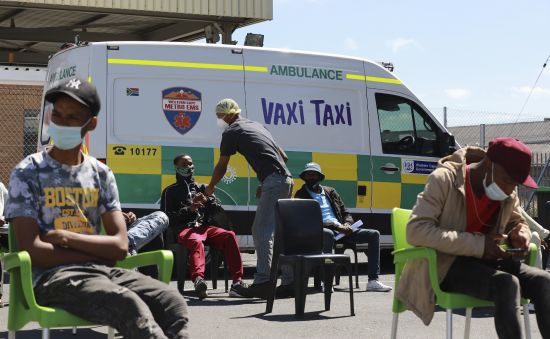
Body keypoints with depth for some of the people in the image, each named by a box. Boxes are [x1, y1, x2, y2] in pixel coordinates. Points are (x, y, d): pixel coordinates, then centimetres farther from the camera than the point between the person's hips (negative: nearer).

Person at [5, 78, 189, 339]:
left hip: (101, 271, 5)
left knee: (171, 302, -24)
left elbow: (120, 246, 4)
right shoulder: (28, 173, 2)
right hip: (53, 278, -5)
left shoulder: (101, 174, 14)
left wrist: (64, 237, -8)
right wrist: (97, 252, -5)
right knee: (131, 307, -34)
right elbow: (31, 251, -9)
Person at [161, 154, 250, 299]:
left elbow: (218, 209, 21)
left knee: (229, 235, -29)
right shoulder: (170, 191, 19)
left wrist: (207, 201, 0)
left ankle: (237, 282, -37)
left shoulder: (202, 188, 30)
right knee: (196, 242, -41)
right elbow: (167, 217, 6)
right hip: (184, 229, -3)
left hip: (206, 226, 4)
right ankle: (198, 280, -67)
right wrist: (189, 209, -5)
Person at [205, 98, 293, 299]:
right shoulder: (255, 125, 26)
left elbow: (221, 167, 9)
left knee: (261, 232, -9)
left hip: (274, 182, -8)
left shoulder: (231, 132, 2)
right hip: (286, 179, 8)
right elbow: (283, 156, 25)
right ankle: (289, 282, 14)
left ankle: (263, 281, -16)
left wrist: (210, 188, 26)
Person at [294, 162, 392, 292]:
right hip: (320, 231, -6)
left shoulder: (330, 192, 23)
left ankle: (373, 281, -19)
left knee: (374, 234, -9)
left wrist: (347, 225, -1)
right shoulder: (301, 195, 5)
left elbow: (346, 214, 25)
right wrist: (336, 226, -17)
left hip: (341, 230, 6)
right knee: (328, 234, -43)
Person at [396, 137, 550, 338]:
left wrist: (521, 234, -6)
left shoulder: (509, 194, 5)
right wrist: (478, 244, -29)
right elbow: (416, 231, -24)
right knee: (507, 284, -34)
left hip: (486, 260, 6)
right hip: (445, 265, -6)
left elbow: (517, 222, 23)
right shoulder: (445, 180, -14)